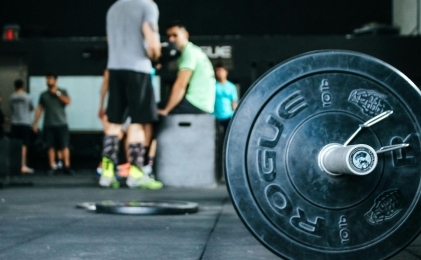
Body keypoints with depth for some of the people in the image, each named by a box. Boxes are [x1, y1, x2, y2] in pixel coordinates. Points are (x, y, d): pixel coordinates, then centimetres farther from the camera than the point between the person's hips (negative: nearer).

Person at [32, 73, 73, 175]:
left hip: (61, 124, -2)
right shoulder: (44, 94, 10)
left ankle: (67, 167, -5)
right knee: (51, 147, 1)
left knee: (64, 146, -6)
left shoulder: (62, 92, 6)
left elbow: (68, 102, -10)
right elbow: (39, 109, 11)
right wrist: (35, 123, 6)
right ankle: (52, 167, 4)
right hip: (48, 125, 2)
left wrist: (57, 93, -11)